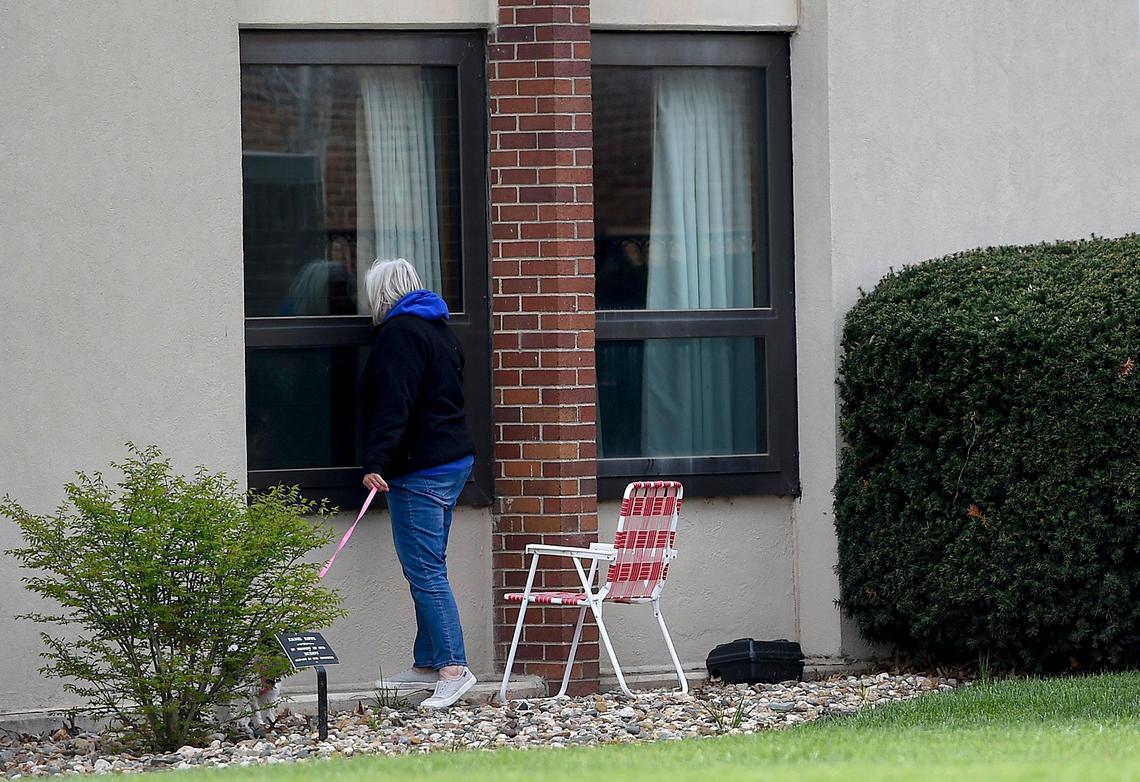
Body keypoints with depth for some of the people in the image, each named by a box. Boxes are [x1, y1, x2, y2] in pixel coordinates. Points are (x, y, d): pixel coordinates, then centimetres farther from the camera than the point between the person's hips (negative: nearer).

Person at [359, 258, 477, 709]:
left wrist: (376, 463, -26)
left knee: (425, 572, -11)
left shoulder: (400, 333, -11)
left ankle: (453, 668, -16)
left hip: (420, 469, -10)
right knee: (428, 570, 14)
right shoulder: (439, 329, 19)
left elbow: (394, 406, -21)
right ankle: (426, 665, 19)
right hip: (453, 458, 10)